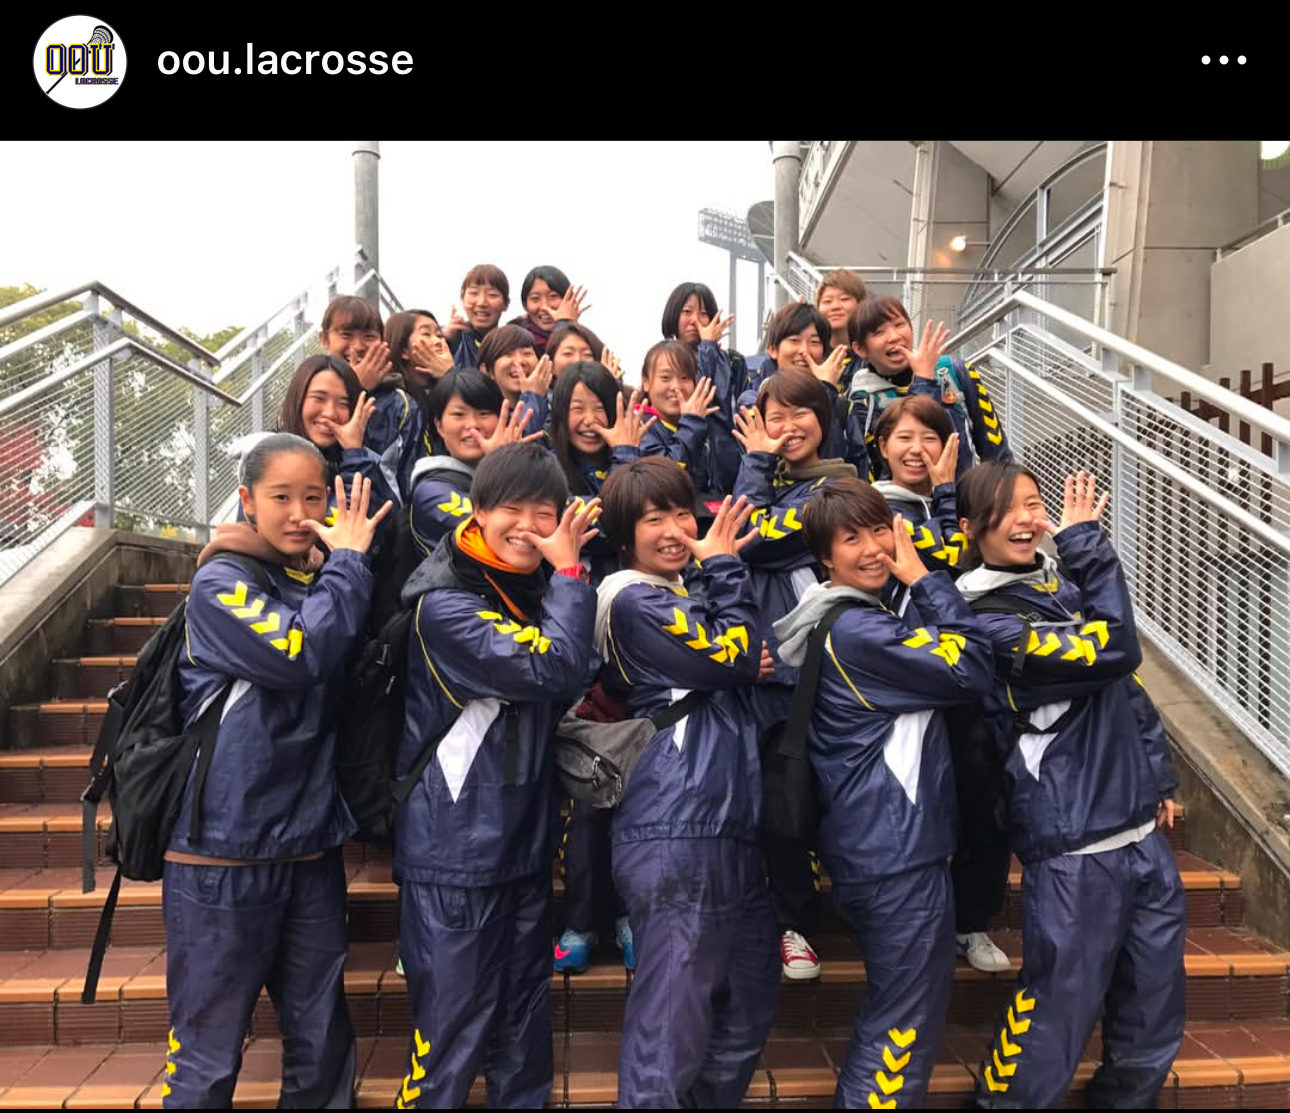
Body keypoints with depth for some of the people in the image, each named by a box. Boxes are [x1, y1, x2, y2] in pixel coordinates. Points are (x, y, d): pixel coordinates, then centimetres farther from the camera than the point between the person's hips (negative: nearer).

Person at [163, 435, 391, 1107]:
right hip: (223, 854, -5)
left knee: (323, 1048, 13)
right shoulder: (219, 585, -9)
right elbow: (301, 653, -25)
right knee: (207, 1055, 8)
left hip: (311, 849, 5)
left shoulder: (324, 587, 11)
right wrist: (349, 561, -13)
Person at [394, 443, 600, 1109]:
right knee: (453, 1027, 5)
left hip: (526, 838, 7)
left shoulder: (538, 589, 7)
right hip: (457, 848, -7)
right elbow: (552, 669, -27)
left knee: (525, 1026, 19)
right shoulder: (444, 603, -17)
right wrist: (569, 572, -16)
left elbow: (566, 695, 15)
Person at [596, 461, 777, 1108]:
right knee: (671, 1029, -4)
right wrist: (725, 566, -1)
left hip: (728, 826, 9)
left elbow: (748, 668, 18)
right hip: (677, 835, -9)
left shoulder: (685, 595, 21)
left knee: (748, 1012, 19)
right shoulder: (633, 599, -8)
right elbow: (733, 659, -12)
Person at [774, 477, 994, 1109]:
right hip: (897, 850, -10)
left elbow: (941, 659, 11)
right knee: (908, 1022, 5)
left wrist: (916, 583, 1)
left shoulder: (872, 617, 12)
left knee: (889, 1009, 25)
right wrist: (922, 577, -12)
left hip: (879, 843, 10)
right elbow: (972, 672, -18)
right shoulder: (856, 630, -20)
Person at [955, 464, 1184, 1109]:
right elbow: (1114, 649, -23)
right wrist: (1086, 542, -17)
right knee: (1060, 1004, 1)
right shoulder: (988, 621, -14)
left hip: (1139, 826, 8)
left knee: (1156, 1003, 19)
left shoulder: (1065, 584, 9)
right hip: (1073, 844, -7)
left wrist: (1159, 776, 17)